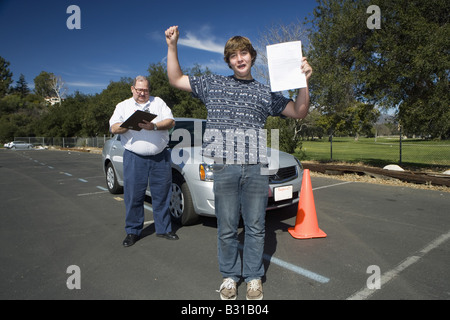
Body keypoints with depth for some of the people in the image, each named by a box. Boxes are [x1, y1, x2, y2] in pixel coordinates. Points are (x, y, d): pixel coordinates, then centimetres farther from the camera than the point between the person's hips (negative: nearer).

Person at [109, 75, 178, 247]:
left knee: (162, 194, 5)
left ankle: (163, 229, 17)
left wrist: (153, 126, -14)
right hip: (134, 157, 0)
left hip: (160, 157, 1)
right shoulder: (123, 106, 14)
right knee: (133, 196, 2)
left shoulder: (158, 102, 14)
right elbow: (114, 128, 2)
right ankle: (132, 231, 17)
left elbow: (171, 122, 2)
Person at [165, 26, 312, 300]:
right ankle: (229, 276, 26)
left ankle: (253, 277, 25)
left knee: (256, 228, 7)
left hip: (256, 168, 1)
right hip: (225, 167, 0)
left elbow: (299, 112, 14)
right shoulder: (213, 84, 15)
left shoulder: (266, 92, 15)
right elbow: (176, 79, 19)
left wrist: (303, 81, 1)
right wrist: (172, 45, 12)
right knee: (227, 228, 7)